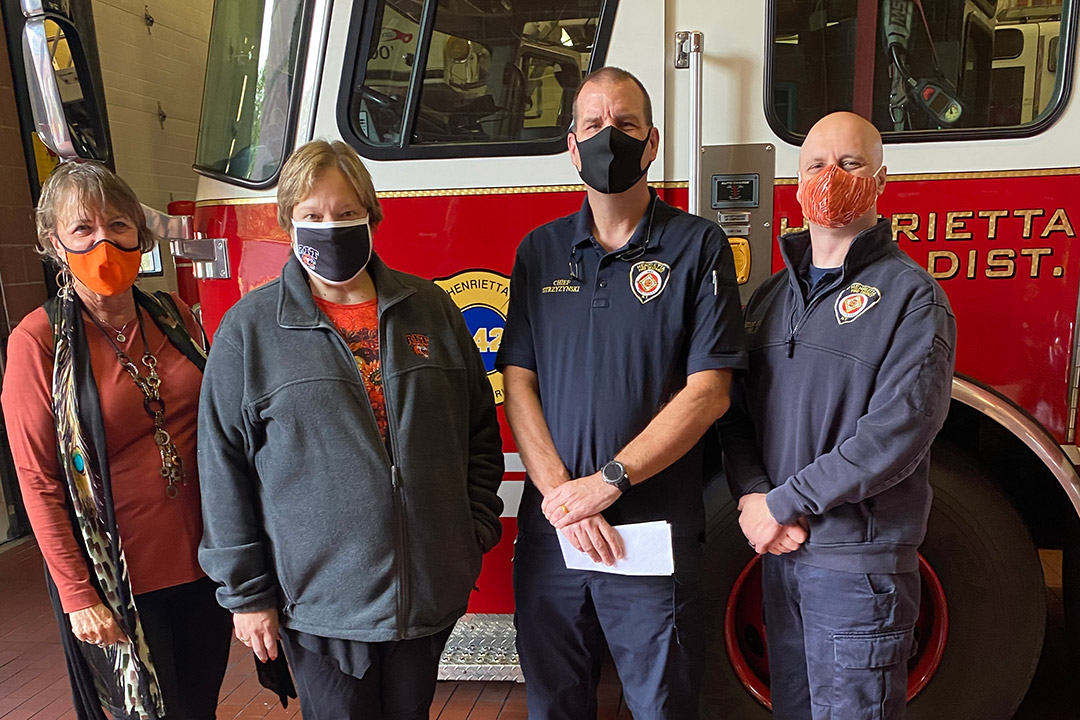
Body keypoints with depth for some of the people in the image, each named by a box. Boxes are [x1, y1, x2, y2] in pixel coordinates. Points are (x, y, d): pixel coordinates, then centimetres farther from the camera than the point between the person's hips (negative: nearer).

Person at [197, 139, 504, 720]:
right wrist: (246, 593, -2)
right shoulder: (248, 328, -5)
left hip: (431, 592, 3)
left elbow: (480, 430, 7)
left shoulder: (429, 308, 1)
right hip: (320, 602, -2)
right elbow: (224, 471, -3)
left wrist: (477, 530, 3)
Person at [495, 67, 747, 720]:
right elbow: (518, 381, 1)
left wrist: (607, 482, -15)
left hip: (656, 532, -3)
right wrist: (561, 494, -10)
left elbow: (708, 391, -9)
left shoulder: (698, 246, -3)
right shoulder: (540, 250, 7)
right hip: (550, 531, 3)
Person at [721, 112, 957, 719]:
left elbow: (897, 431, -19)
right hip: (779, 553, 6)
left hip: (860, 560, -5)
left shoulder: (911, 294, -8)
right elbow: (735, 408, 6)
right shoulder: (773, 293, 10)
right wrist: (751, 495, -11)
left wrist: (783, 503, -17)